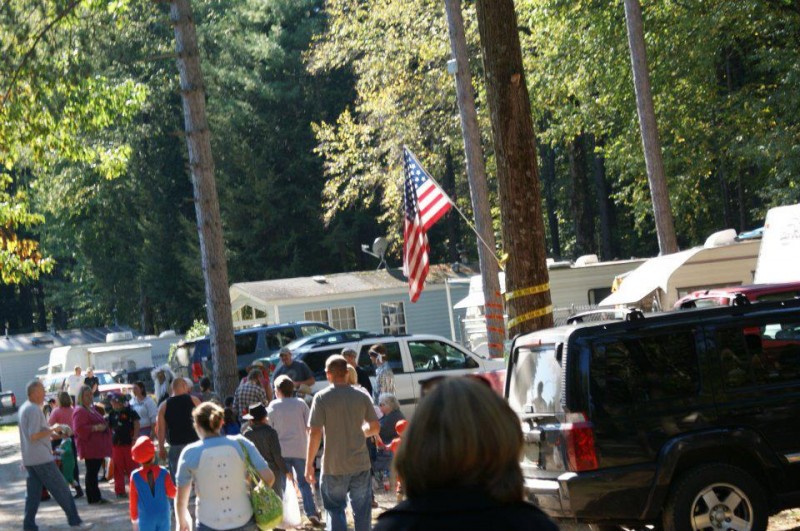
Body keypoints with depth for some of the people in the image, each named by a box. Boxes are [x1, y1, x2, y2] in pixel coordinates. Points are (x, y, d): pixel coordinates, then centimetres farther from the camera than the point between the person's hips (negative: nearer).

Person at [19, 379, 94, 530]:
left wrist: (49, 433, 15)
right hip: (41, 458, -10)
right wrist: (52, 429, -14)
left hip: (29, 459, 10)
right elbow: (33, 436, -23)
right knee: (61, 489, -3)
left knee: (33, 493, 10)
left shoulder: (24, 408, 15)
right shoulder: (34, 410, -17)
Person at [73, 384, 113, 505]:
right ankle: (93, 498, -5)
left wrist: (104, 426, 14)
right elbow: (79, 429, -20)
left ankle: (96, 497, 16)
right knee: (91, 471, -7)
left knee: (94, 471, 12)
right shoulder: (80, 411, -11)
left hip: (98, 447, 9)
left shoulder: (92, 408, 19)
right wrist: (95, 428, -23)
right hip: (89, 447, -9)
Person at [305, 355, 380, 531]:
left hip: (334, 466, -2)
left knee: (335, 510, 8)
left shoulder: (322, 398, -11)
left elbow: (315, 433, -14)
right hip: (360, 464, 3)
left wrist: (309, 464, -7)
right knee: (362, 510, 13)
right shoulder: (361, 396, -1)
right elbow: (375, 427, 6)